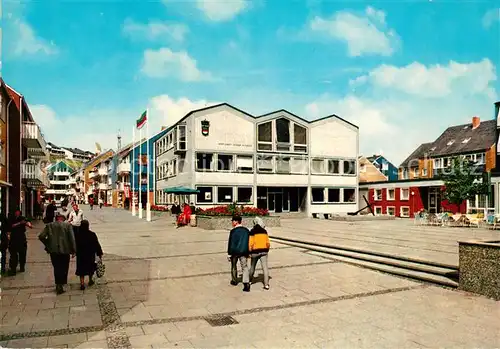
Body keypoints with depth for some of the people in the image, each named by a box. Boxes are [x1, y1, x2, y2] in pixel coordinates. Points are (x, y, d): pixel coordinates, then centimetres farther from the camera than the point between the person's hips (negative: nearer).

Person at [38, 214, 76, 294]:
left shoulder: (49, 225, 3)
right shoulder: (67, 225, -4)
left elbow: (41, 236, -4)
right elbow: (72, 238, -9)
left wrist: (47, 245, 9)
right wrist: (73, 250, -4)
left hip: (53, 250, 2)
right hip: (65, 250, -2)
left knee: (56, 268, 16)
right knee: (64, 268, 11)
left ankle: (58, 284, 19)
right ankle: (61, 285, 12)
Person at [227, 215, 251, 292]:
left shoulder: (233, 231, -14)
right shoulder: (246, 230, 4)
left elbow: (231, 243, -13)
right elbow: (249, 242, 11)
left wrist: (229, 254, -7)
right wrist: (247, 252, 20)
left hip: (234, 251, -4)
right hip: (243, 251, 4)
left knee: (234, 267, 17)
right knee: (245, 267, 0)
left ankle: (234, 281, 33)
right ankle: (246, 283, -13)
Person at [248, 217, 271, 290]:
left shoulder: (252, 232, -9)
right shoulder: (264, 231, 5)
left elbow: (250, 243, -12)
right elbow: (268, 243, 7)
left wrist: (249, 251, -2)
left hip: (255, 251, -2)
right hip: (264, 251, 3)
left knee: (252, 267, 16)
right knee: (265, 267, -1)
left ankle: (249, 280, 35)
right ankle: (266, 284, -6)